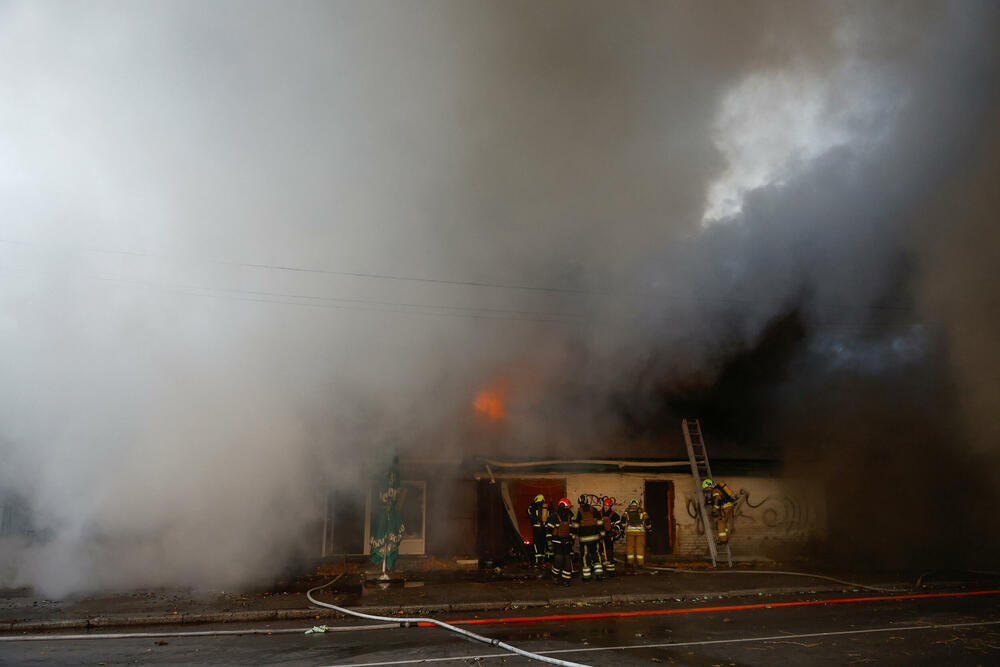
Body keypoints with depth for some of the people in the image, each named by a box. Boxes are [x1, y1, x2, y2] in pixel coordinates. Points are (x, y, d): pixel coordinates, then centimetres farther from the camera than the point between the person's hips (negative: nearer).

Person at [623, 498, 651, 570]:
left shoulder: (627, 511, 13)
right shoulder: (642, 511, 14)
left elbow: (623, 520, 1)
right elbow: (647, 520, 7)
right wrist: (647, 529, 20)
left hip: (630, 531, 0)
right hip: (640, 530, 0)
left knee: (630, 547, 5)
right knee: (640, 547, 5)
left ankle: (630, 563, 3)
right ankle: (640, 563, 3)